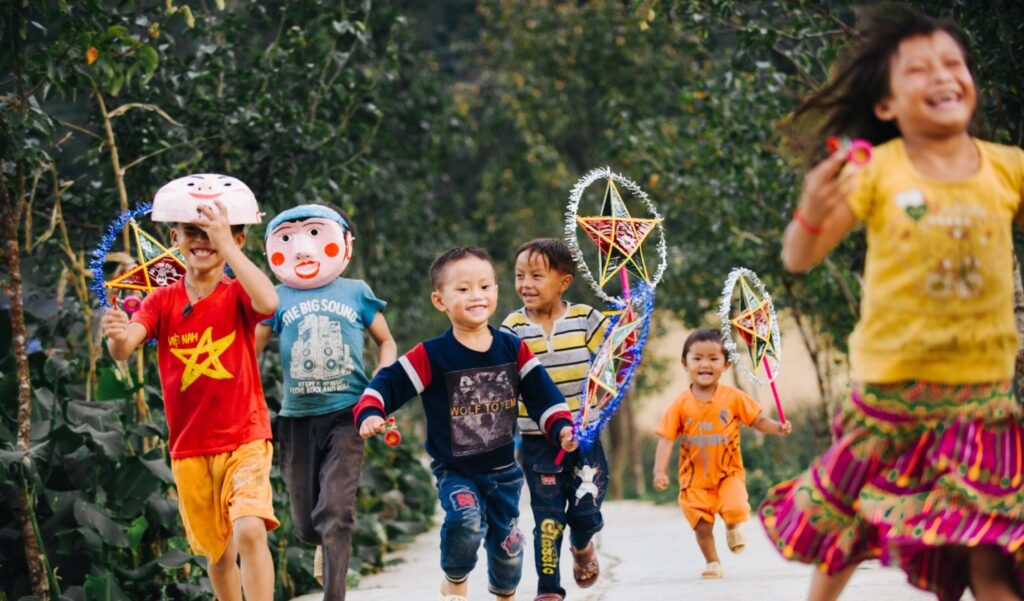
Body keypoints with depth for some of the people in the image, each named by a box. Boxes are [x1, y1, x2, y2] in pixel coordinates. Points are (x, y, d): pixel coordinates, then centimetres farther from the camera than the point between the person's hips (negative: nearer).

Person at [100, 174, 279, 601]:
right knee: (218, 552, 14)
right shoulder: (163, 301, 0)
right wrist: (118, 336, -40)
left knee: (250, 530, -25)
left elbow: (269, 302, -31)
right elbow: (123, 349, -15)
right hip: (190, 449, 3)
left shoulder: (238, 295, -6)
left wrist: (226, 245, -31)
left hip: (245, 440, -3)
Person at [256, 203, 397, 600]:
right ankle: (328, 547, 42)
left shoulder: (356, 293, 2)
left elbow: (386, 342, 14)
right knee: (306, 525, 8)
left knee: (335, 514, -14)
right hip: (297, 418, 2)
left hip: (345, 416, -2)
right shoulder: (278, 299, 3)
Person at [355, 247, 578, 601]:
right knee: (466, 522, -29)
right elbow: (388, 384, -12)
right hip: (454, 470, -4)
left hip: (503, 469, 4)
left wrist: (562, 427, -13)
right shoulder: (430, 356, -13)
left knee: (507, 544, 12)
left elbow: (541, 394, 1)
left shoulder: (514, 350, -2)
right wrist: (370, 414, -29)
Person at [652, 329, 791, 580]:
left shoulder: (733, 397, -7)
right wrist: (660, 471, -19)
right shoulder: (681, 404, -8)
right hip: (695, 477, 1)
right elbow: (666, 438, -10)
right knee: (702, 525, 3)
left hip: (728, 473, -1)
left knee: (735, 509, -22)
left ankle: (733, 527, 14)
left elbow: (758, 420, 1)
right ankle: (712, 562, 26)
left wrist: (777, 428, -19)